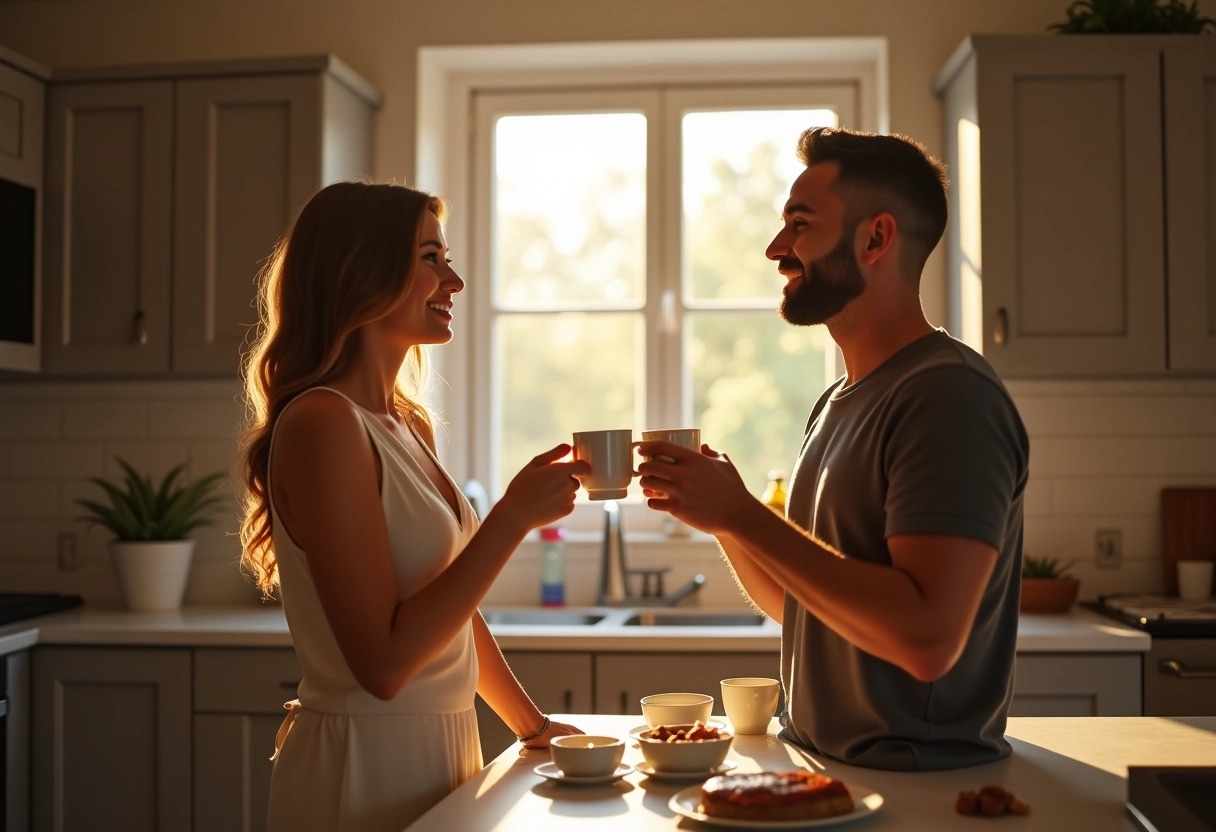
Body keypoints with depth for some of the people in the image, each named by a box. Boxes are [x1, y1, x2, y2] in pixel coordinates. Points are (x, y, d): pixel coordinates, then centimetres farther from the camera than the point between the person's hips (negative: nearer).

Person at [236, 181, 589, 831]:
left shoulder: (403, 425, 7)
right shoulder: (321, 424, -19)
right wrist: (515, 515, -22)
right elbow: (383, 661, -24)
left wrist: (529, 721, 13)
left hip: (435, 752, 8)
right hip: (365, 768, -8)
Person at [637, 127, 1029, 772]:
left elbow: (928, 639, -25)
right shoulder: (838, 403, 13)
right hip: (813, 759, 7)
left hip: (919, 786, -7)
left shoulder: (950, 393, -16)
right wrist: (719, 511, 0)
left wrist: (742, 513, -20)